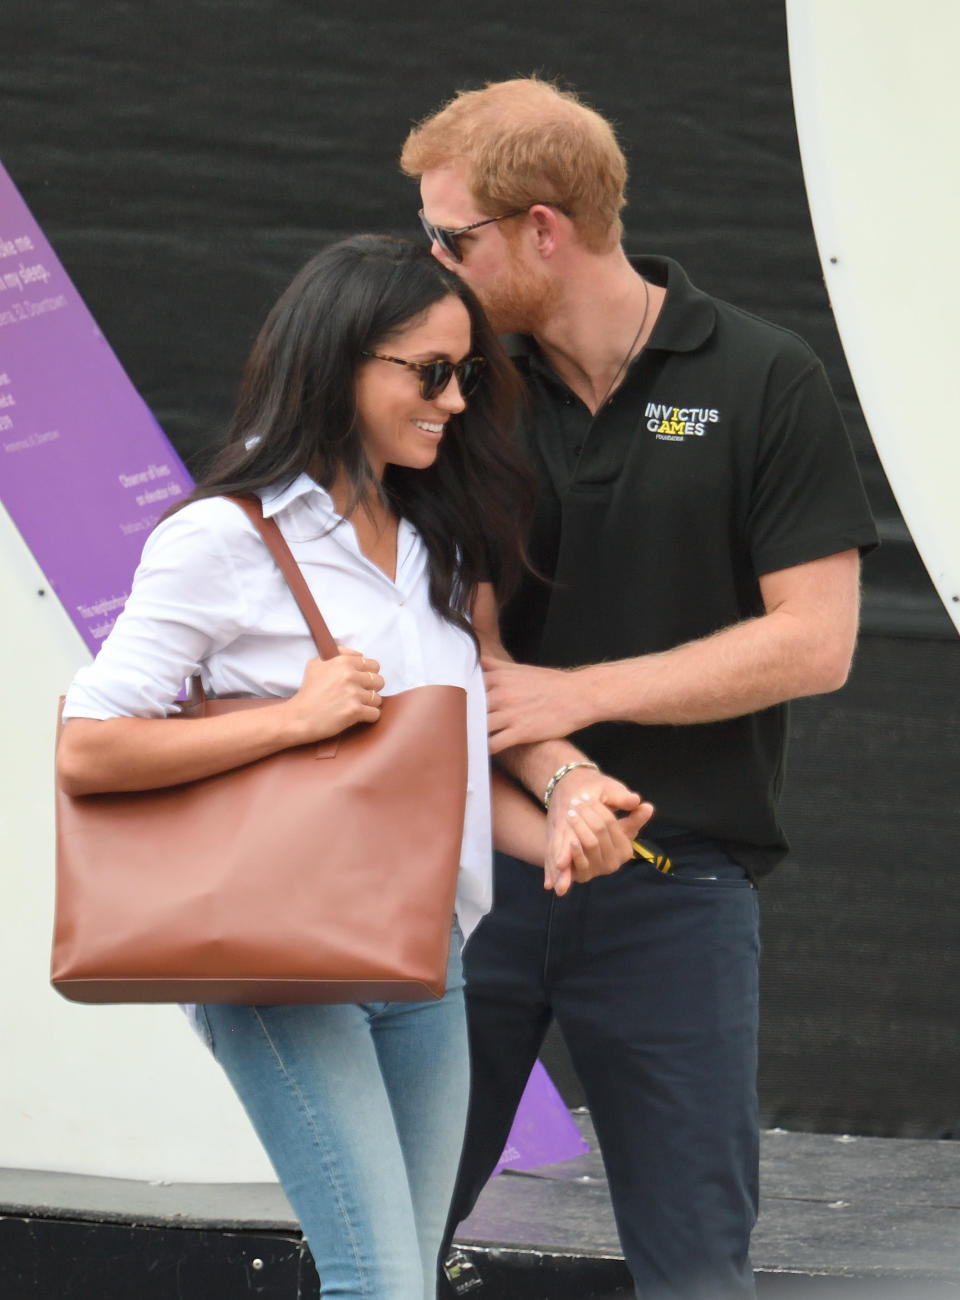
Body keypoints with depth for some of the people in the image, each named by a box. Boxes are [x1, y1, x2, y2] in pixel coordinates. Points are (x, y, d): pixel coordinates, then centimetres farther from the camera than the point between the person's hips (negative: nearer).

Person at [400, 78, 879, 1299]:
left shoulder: (764, 383, -4)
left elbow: (813, 639, -7)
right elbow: (460, 626, -1)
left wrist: (577, 694, -11)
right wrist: (561, 779, -19)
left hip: (680, 885, -3)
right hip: (478, 865, 3)